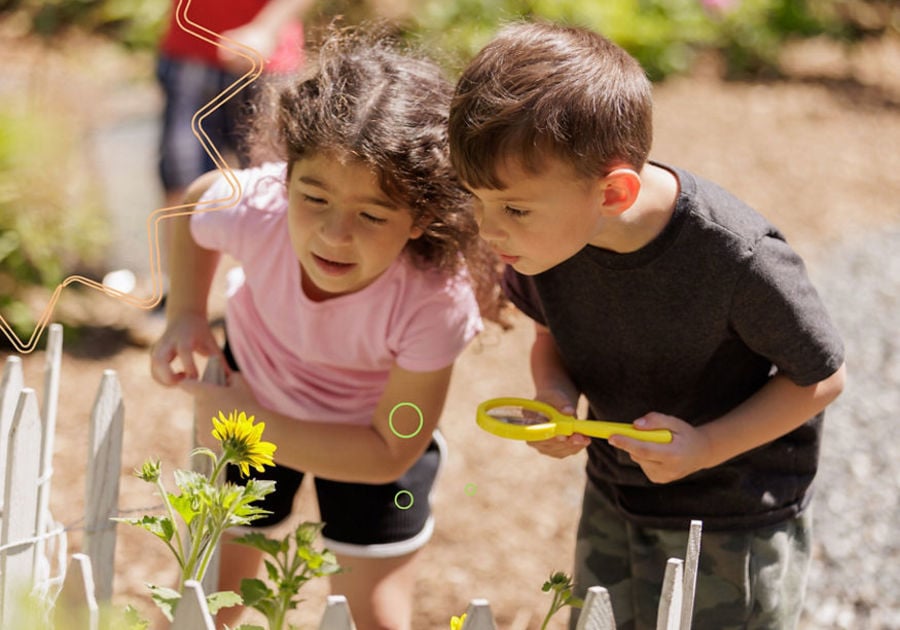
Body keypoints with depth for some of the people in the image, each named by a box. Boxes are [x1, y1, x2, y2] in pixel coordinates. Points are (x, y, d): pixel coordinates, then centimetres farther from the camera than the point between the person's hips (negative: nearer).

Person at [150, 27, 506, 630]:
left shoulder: (437, 303, -41)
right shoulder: (256, 209, -36)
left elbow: (389, 454, -26)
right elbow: (196, 200, -7)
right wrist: (186, 315, -16)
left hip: (374, 424, -2)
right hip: (252, 389, 2)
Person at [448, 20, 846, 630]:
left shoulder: (738, 257, -34)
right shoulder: (547, 233, -18)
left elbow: (821, 378, -17)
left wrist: (704, 447, -26)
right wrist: (554, 393, -17)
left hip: (736, 521, -5)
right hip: (613, 503, 5)